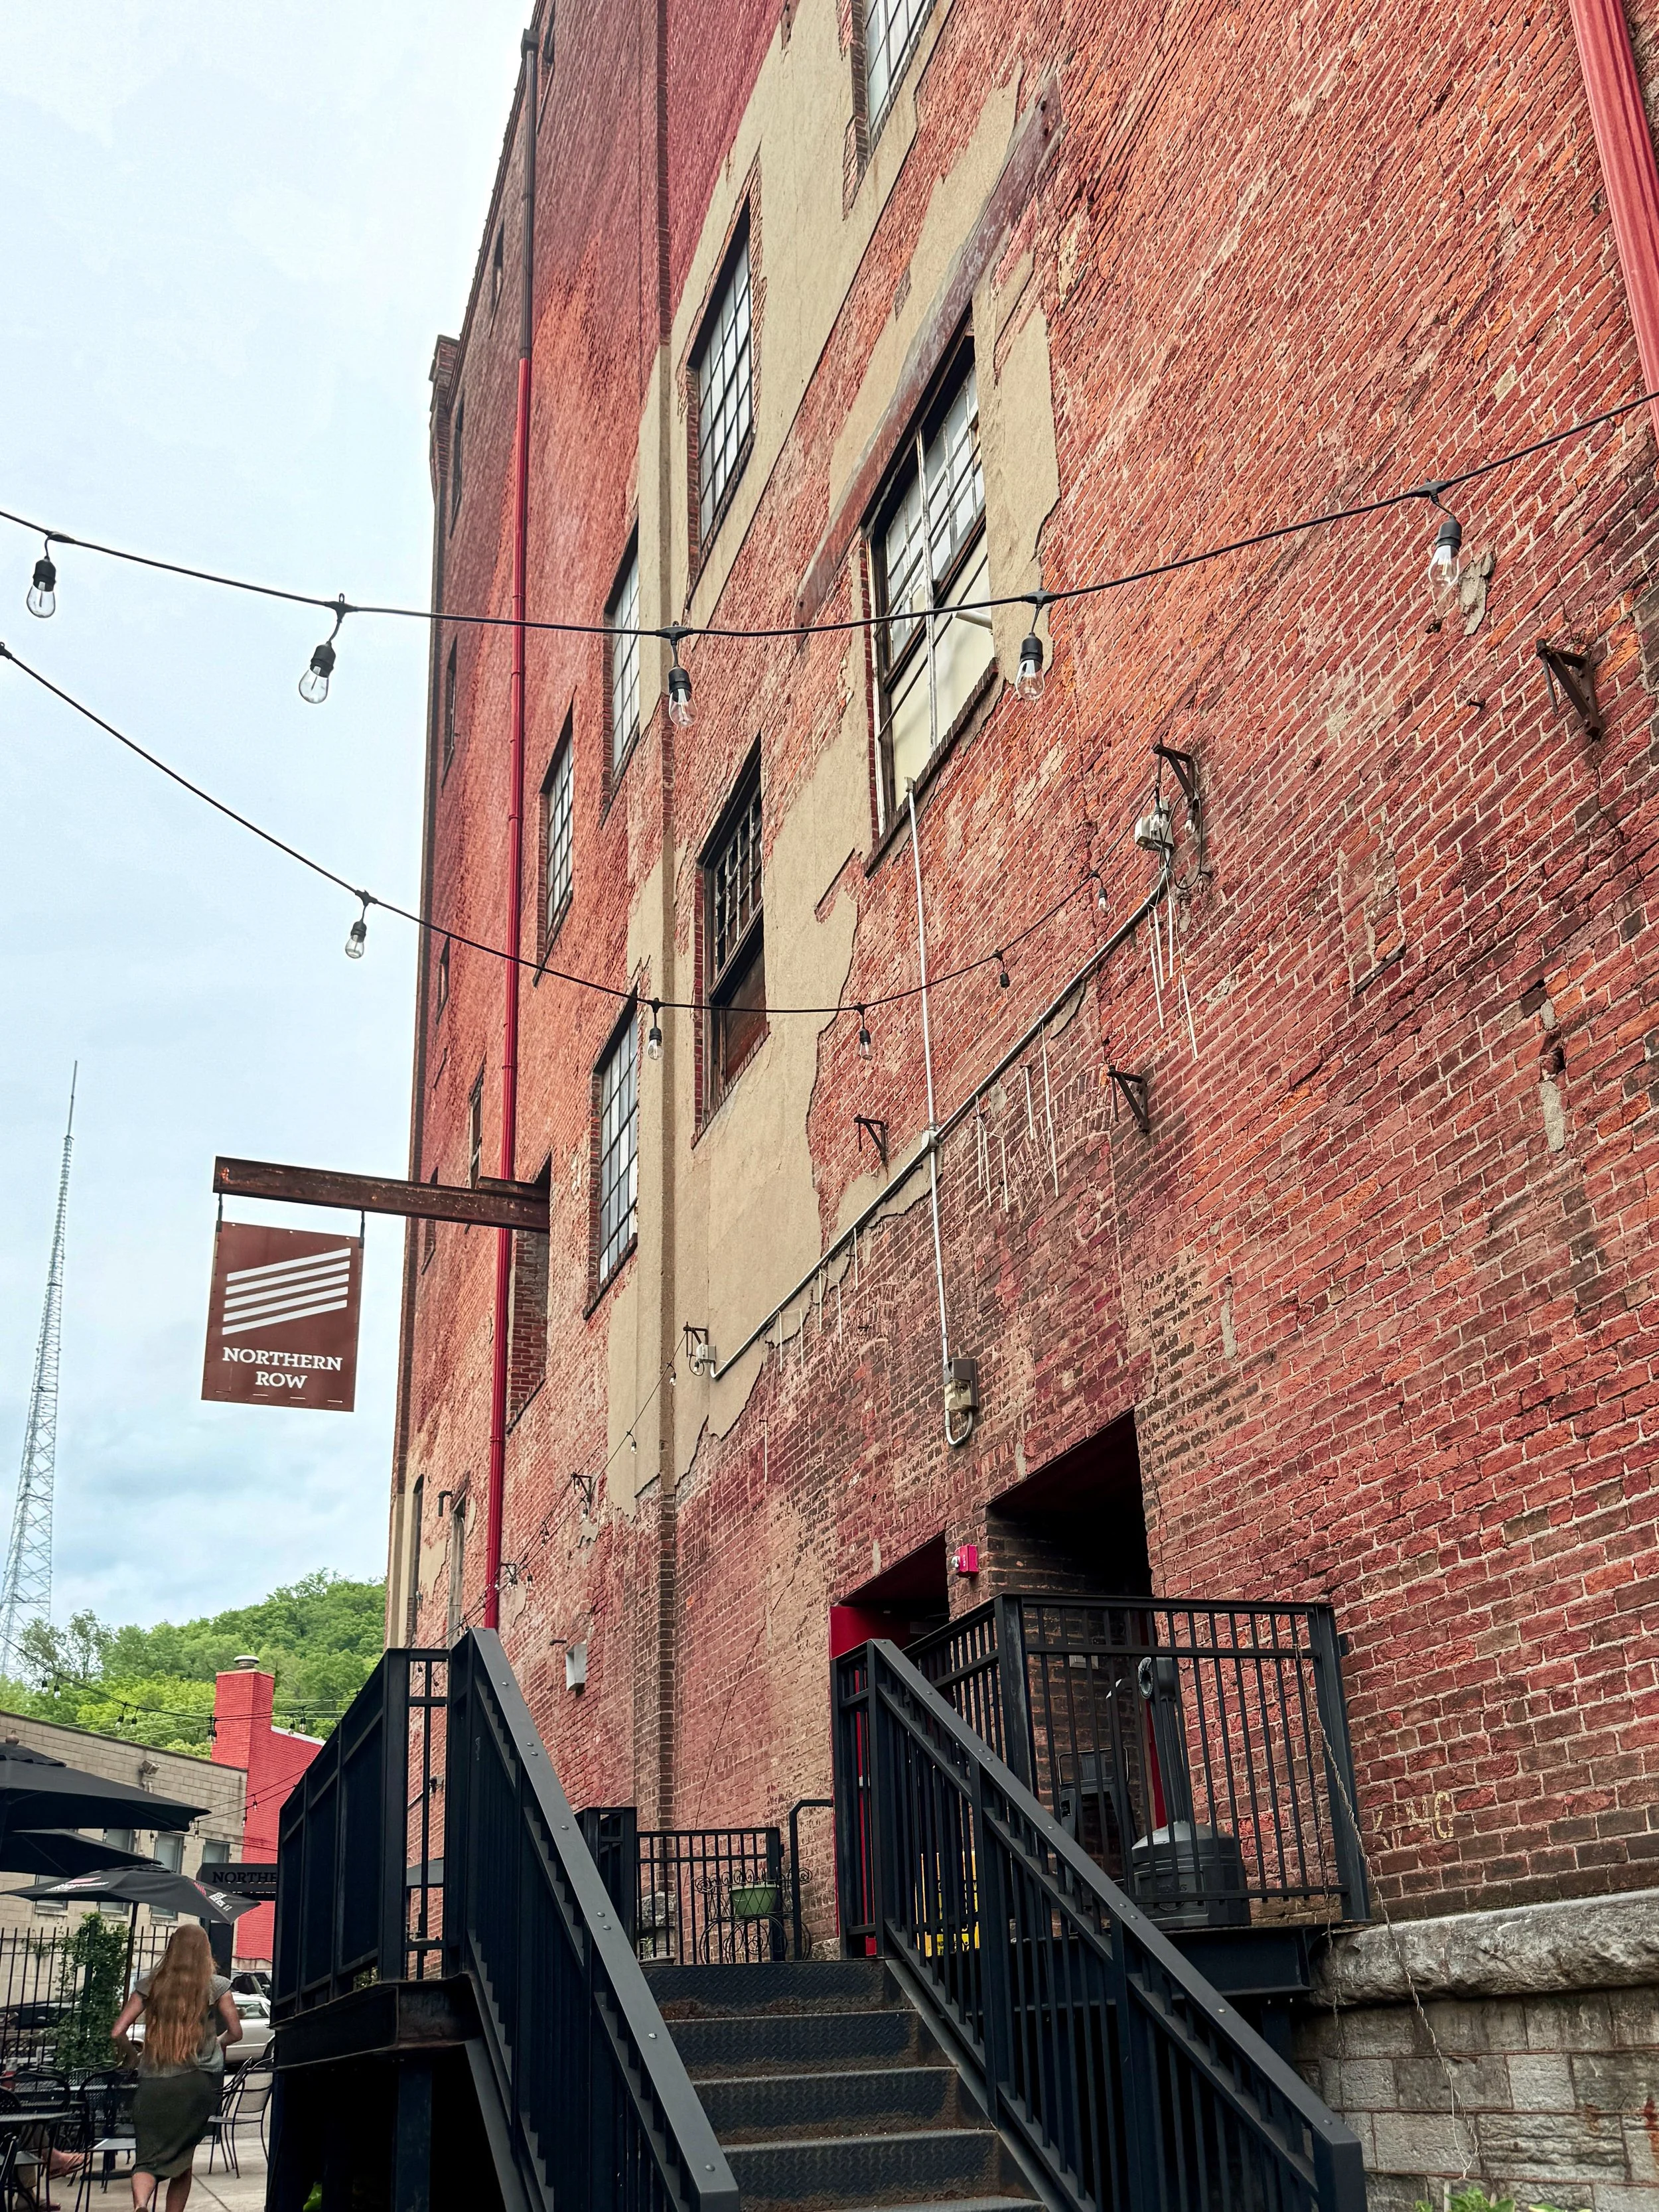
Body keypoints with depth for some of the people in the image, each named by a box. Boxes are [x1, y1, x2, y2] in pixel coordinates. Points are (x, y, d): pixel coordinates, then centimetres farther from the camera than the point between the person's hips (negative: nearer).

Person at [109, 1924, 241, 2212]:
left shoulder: (149, 1984, 5)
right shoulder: (216, 1986, 2)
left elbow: (118, 2033, 2)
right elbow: (235, 2033, 4)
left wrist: (136, 2052, 21)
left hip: (153, 2082, 0)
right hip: (201, 2080, 0)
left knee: (148, 2156, 0)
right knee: (183, 2156, 15)